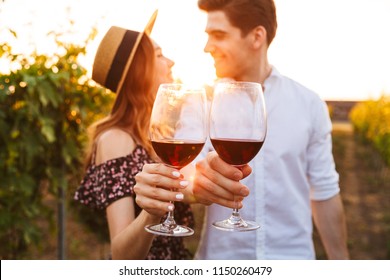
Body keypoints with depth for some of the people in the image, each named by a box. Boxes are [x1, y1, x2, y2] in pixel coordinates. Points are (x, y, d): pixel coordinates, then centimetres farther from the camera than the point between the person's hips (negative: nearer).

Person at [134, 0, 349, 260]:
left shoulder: (308, 103, -4)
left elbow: (325, 192, 2)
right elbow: (186, 176, -16)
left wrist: (341, 264, 3)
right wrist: (200, 184, -38)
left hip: (293, 254, 0)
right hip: (219, 255, 0)